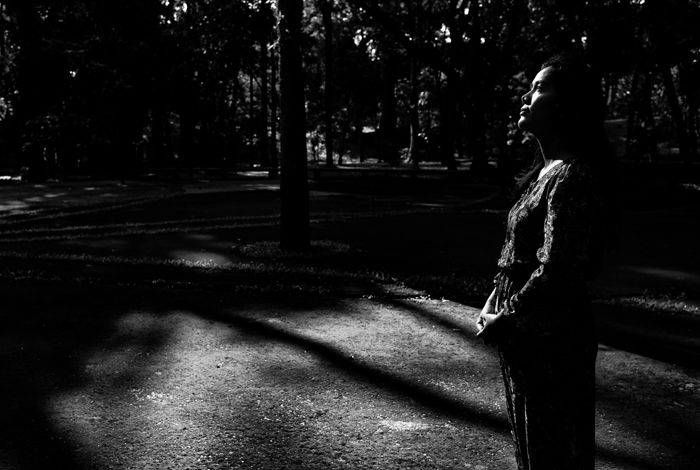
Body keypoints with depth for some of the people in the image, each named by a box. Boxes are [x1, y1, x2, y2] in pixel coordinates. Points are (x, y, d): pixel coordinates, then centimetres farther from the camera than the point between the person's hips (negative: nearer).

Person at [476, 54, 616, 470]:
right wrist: (496, 299, 7)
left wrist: (503, 321, -14)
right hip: (531, 339, 9)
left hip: (552, 341, -9)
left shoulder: (573, 175, -19)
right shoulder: (547, 170, 11)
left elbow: (555, 272, -24)